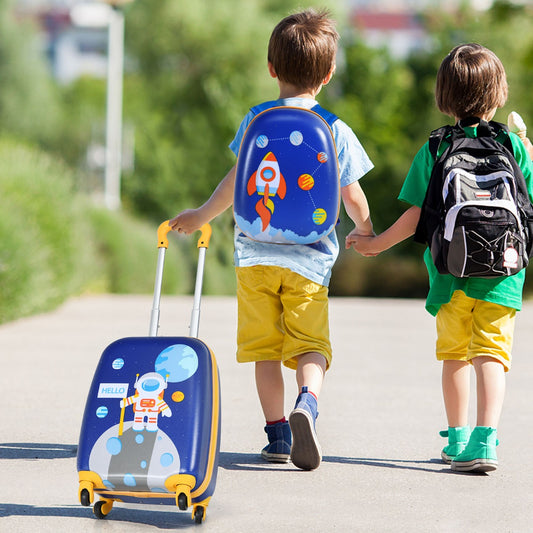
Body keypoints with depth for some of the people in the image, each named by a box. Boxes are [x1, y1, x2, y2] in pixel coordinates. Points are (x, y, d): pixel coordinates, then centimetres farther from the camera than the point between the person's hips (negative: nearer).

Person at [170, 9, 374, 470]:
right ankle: (308, 401, -28)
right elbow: (352, 195, 4)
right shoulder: (336, 131, 1)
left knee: (265, 348, 8)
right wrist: (365, 231, 24)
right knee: (310, 345, 1)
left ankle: (277, 433, 7)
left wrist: (201, 216, 6)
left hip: (256, 254, 1)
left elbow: (238, 181, -6)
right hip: (310, 258, -1)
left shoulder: (256, 120, 0)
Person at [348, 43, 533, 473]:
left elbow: (416, 217, -4)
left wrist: (377, 244, 10)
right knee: (491, 354, -3)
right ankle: (485, 441, -19)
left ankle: (458, 441, 23)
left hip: (450, 274, 1)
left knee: (454, 355, 15)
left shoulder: (434, 149, -2)